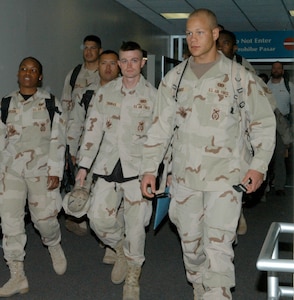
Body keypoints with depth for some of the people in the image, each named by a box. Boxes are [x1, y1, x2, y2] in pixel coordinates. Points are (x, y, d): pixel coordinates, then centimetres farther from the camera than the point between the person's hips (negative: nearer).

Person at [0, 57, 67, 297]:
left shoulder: (50, 103, 2)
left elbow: (58, 139, -3)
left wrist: (55, 171, -9)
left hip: (41, 169, -2)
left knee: (44, 218, -4)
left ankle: (54, 246, 33)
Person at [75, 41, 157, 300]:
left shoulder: (152, 95, 2)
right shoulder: (105, 93, 10)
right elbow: (93, 128, 11)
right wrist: (84, 164, 8)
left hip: (137, 168, -3)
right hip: (108, 165, 3)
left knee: (135, 225, -1)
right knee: (98, 218, -3)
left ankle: (133, 277, 21)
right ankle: (121, 248, 30)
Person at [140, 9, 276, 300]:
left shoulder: (239, 77, -2)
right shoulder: (174, 77, 6)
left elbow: (264, 123, 4)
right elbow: (160, 127, 7)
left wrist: (258, 165, -5)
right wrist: (149, 169, 3)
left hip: (225, 177, -3)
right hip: (184, 177, 4)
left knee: (218, 248, -10)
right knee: (190, 243, 14)